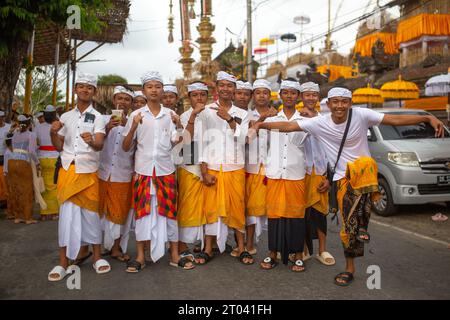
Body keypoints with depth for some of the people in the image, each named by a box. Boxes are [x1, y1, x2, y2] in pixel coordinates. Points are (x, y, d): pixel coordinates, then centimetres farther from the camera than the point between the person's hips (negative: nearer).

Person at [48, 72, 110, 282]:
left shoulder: (97, 117, -1)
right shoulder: (65, 117, 10)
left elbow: (100, 145, -16)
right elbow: (59, 147, 13)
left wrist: (91, 141, -38)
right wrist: (53, 133, -5)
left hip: (88, 171, -2)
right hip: (67, 170, 3)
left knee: (90, 213, 4)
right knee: (67, 214, 2)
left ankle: (96, 256, 19)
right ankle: (64, 262, 8)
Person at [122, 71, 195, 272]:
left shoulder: (170, 114, 5)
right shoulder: (136, 115, 2)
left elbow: (176, 143, 2)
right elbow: (125, 147, 1)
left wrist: (178, 126, -13)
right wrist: (134, 127, -14)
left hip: (165, 170, 1)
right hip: (143, 170, 0)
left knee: (169, 210, 6)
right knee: (143, 211, 5)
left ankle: (174, 255, 18)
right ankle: (140, 256, 17)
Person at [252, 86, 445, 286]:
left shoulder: (361, 115, -8)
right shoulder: (320, 123, -3)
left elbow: (395, 119, -13)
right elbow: (289, 126, -5)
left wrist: (428, 118, -23)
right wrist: (262, 125, -13)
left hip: (364, 174, -2)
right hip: (342, 178, 2)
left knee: (364, 164, -38)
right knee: (348, 225, 2)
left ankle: (362, 225, -24)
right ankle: (349, 269, 25)